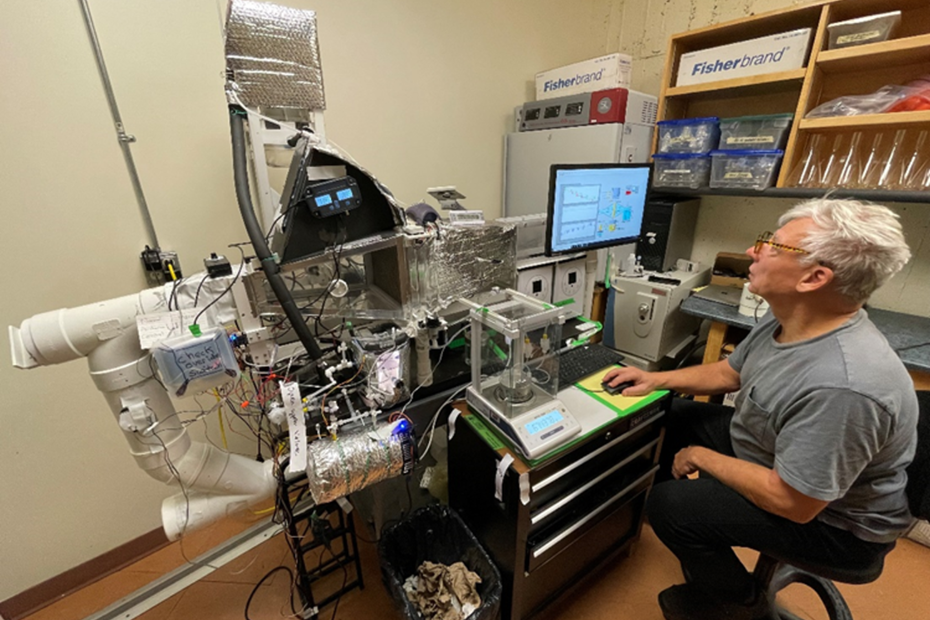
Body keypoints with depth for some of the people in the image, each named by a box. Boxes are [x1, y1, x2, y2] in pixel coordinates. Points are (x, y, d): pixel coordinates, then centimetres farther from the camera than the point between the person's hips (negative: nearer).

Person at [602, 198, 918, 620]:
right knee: (668, 418, 10)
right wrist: (658, 379, -5)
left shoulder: (842, 387, -39)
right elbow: (730, 372, 5)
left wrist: (702, 458, -18)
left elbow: (791, 504, -31)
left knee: (670, 506, -17)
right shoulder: (786, 321, -11)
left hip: (831, 520, -8)